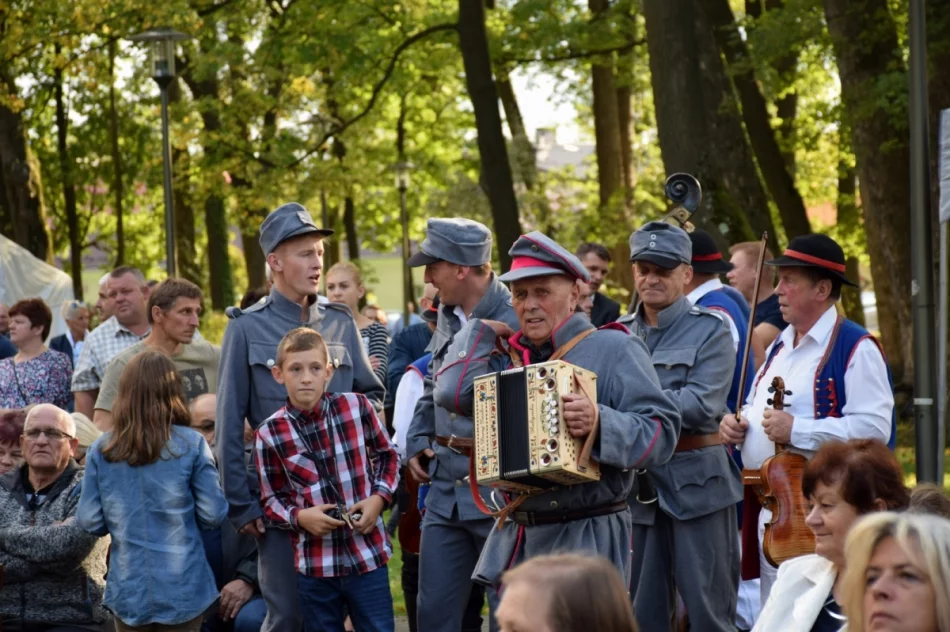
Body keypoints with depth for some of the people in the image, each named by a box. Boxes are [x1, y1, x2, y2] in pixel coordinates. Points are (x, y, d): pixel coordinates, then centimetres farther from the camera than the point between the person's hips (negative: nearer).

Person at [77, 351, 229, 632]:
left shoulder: (100, 450, -5)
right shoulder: (191, 445, -10)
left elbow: (89, 522, -3)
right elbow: (214, 514, -8)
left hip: (128, 590, 2)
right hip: (181, 590, -1)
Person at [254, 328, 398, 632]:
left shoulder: (357, 407, -4)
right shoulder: (269, 435, -7)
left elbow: (387, 456, 11)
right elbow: (271, 499, 4)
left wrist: (379, 497, -5)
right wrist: (299, 517, -15)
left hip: (368, 554, 0)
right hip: (314, 564, 0)